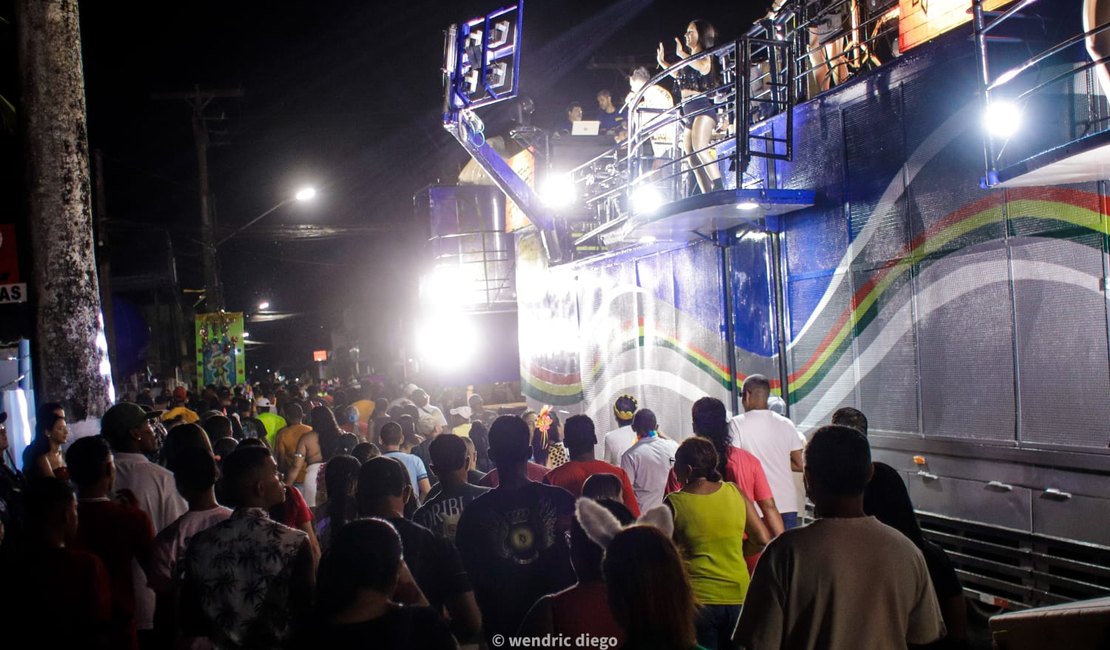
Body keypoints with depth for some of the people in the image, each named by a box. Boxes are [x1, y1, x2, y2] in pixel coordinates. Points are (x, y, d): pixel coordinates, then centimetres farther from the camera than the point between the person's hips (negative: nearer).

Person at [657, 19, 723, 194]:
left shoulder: (705, 55, 1)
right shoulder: (690, 59, 23)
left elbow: (704, 68, -24)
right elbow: (680, 76, 41)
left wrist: (682, 54, -17)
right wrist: (662, 62, 37)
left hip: (702, 106, -9)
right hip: (688, 110, 9)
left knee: (700, 148, -29)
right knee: (691, 157, 4)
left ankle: (719, 189, -35)